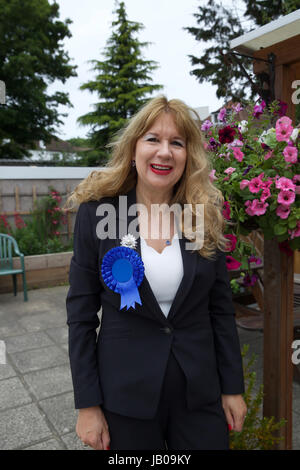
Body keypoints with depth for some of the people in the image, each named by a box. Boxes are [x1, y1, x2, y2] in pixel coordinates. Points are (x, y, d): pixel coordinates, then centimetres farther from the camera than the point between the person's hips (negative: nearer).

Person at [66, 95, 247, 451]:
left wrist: (233, 387, 4)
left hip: (200, 392, 2)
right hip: (125, 393, -1)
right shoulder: (96, 212, -9)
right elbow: (81, 314, -6)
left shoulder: (207, 215, -3)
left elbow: (221, 308, 2)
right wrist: (87, 405, -6)